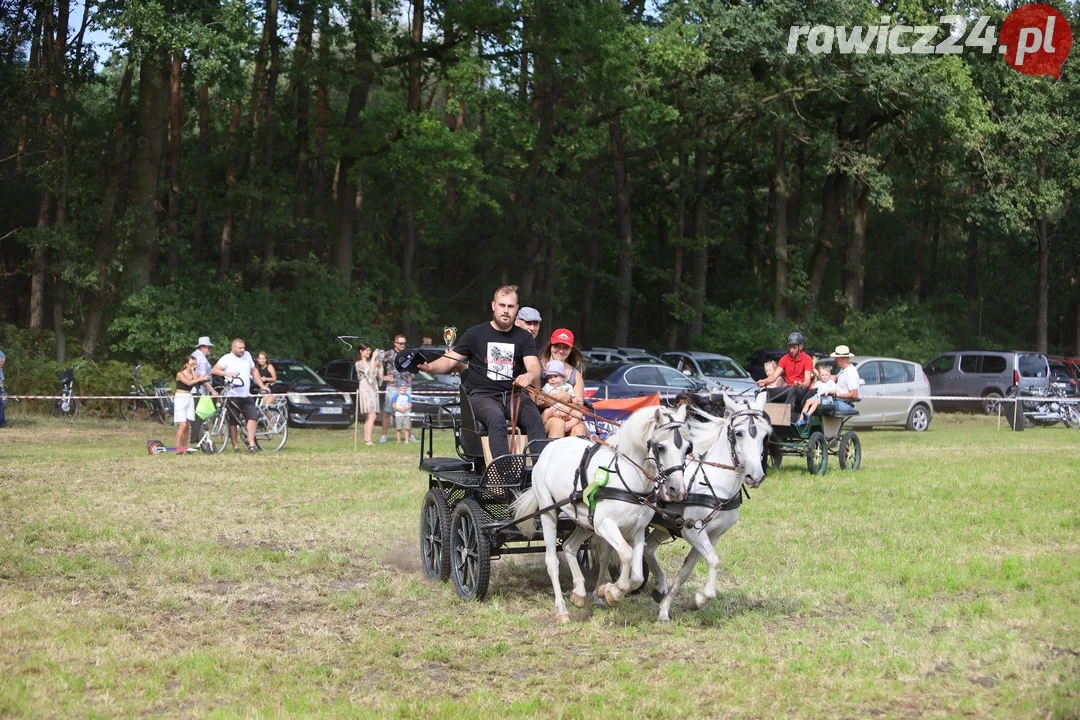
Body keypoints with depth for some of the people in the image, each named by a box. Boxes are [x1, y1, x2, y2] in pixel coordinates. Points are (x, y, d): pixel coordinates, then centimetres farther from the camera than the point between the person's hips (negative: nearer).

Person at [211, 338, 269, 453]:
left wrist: (262, 386, 14)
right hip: (232, 395, -4)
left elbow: (254, 372, 19)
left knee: (253, 416, -12)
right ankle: (235, 446, 10)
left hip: (246, 395, 4)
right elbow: (214, 370, -12)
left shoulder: (247, 355, 12)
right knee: (233, 422, 2)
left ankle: (251, 443, -12)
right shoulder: (227, 358, -3)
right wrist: (227, 373, -25)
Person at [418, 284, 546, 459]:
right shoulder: (476, 334, 10)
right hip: (481, 394, -2)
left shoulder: (524, 337, 14)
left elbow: (534, 367, -1)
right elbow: (449, 361, 8)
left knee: (534, 417, -30)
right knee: (496, 418, -36)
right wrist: (429, 367, -15)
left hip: (513, 395, 2)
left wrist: (529, 376, -27)